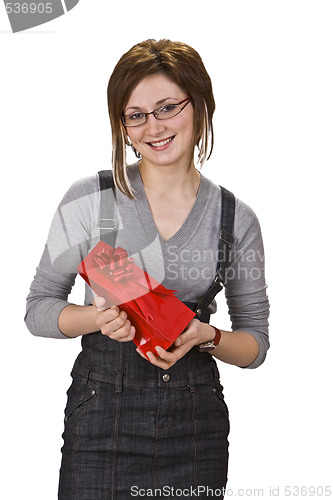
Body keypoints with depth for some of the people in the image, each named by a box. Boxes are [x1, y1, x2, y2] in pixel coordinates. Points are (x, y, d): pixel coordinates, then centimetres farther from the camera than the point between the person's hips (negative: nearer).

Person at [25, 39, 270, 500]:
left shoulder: (237, 219, 0)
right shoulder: (90, 199, -4)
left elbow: (256, 342, 7)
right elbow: (38, 308, 1)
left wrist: (207, 336, -14)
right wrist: (100, 317, -18)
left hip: (197, 422, 2)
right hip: (103, 415, -1)